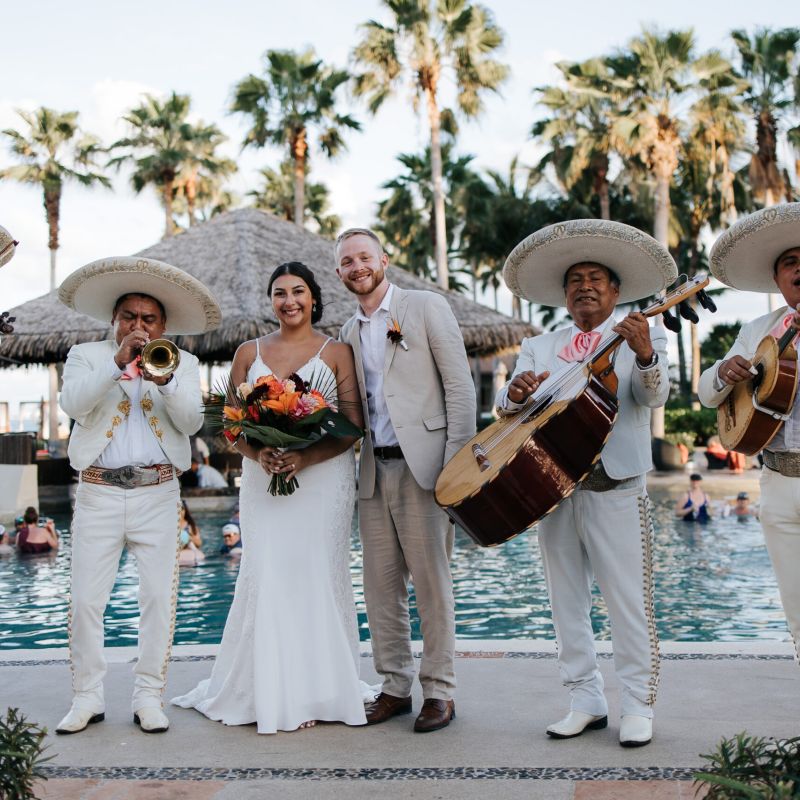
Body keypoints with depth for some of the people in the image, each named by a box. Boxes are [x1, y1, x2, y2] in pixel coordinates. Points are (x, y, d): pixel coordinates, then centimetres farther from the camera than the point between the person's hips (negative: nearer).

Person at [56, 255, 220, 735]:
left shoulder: (182, 364, 12)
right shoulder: (87, 356, 11)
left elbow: (191, 422, -3)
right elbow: (73, 403, -9)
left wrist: (165, 382, -20)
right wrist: (118, 362, -18)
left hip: (158, 495, 0)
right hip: (98, 493, 0)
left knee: (160, 599, 0)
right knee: (86, 600, 0)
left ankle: (149, 698, 11)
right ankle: (88, 698, 12)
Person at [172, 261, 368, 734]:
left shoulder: (338, 352, 5)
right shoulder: (249, 353, 12)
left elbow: (353, 425, -3)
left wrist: (305, 457, -17)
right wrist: (259, 455, -11)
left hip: (322, 477, -2)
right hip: (264, 479, 2)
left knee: (317, 576, -2)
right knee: (267, 576, -3)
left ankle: (317, 692, 7)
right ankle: (271, 692, 5)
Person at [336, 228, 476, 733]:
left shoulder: (426, 308, 1)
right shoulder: (349, 332, 17)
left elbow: (460, 385, -5)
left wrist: (457, 463, -11)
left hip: (422, 464, -6)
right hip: (373, 469, 6)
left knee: (431, 581, -3)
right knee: (380, 584, 7)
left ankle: (440, 691, 7)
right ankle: (395, 687, 18)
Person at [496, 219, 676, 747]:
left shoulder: (642, 338, 5)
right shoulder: (539, 347, 15)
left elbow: (655, 396, -12)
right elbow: (506, 406, 5)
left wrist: (646, 356, -33)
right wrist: (517, 393, -19)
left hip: (617, 490, -4)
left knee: (631, 603, -2)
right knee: (567, 603, 9)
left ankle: (639, 708, 9)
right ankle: (586, 703, 20)